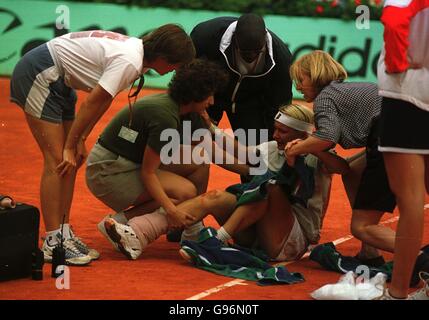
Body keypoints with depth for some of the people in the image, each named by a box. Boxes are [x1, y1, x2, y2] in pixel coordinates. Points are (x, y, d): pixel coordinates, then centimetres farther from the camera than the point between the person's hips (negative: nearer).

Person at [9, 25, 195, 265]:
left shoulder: (137, 50, 3)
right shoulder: (129, 62, -25)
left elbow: (103, 100, 8)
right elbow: (91, 104, -21)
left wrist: (80, 140, 7)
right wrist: (70, 146, -12)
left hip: (58, 80, 10)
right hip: (38, 74, -10)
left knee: (72, 160, 7)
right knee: (58, 160, -12)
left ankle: (64, 234, 11)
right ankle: (52, 243, -11)